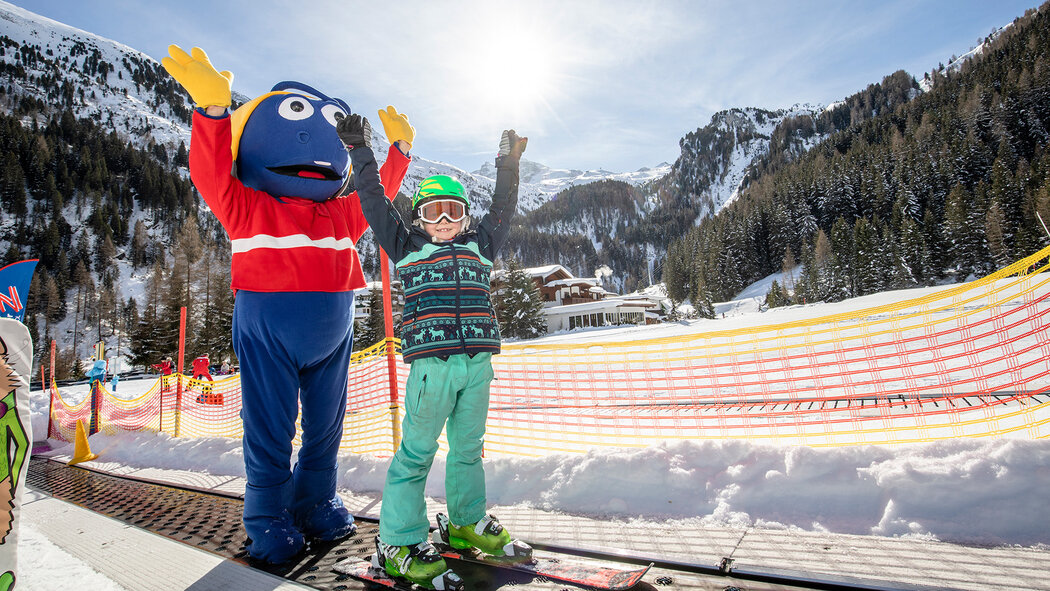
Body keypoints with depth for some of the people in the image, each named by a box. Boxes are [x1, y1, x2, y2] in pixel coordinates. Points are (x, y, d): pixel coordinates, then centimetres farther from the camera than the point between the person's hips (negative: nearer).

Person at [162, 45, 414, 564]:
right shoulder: (249, 207, -1)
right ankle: (268, 521, 22)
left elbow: (378, 192, 24)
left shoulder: (341, 213, 12)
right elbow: (213, 173, -15)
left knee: (326, 426, 14)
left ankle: (315, 504, 32)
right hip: (267, 331, -5)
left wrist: (398, 149, 22)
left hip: (332, 332, 5)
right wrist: (212, 109, -26)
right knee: (270, 431, 4)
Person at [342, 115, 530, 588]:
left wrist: (509, 163, 23)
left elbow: (502, 209, 22)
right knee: (417, 450, -1)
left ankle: (467, 522, 32)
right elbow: (374, 203, 9)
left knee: (468, 446, 15)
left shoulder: (479, 246, 16)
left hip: (477, 363, 4)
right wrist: (361, 152, 11)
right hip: (431, 363, -4)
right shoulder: (406, 247, 8)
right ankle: (398, 543, 12)